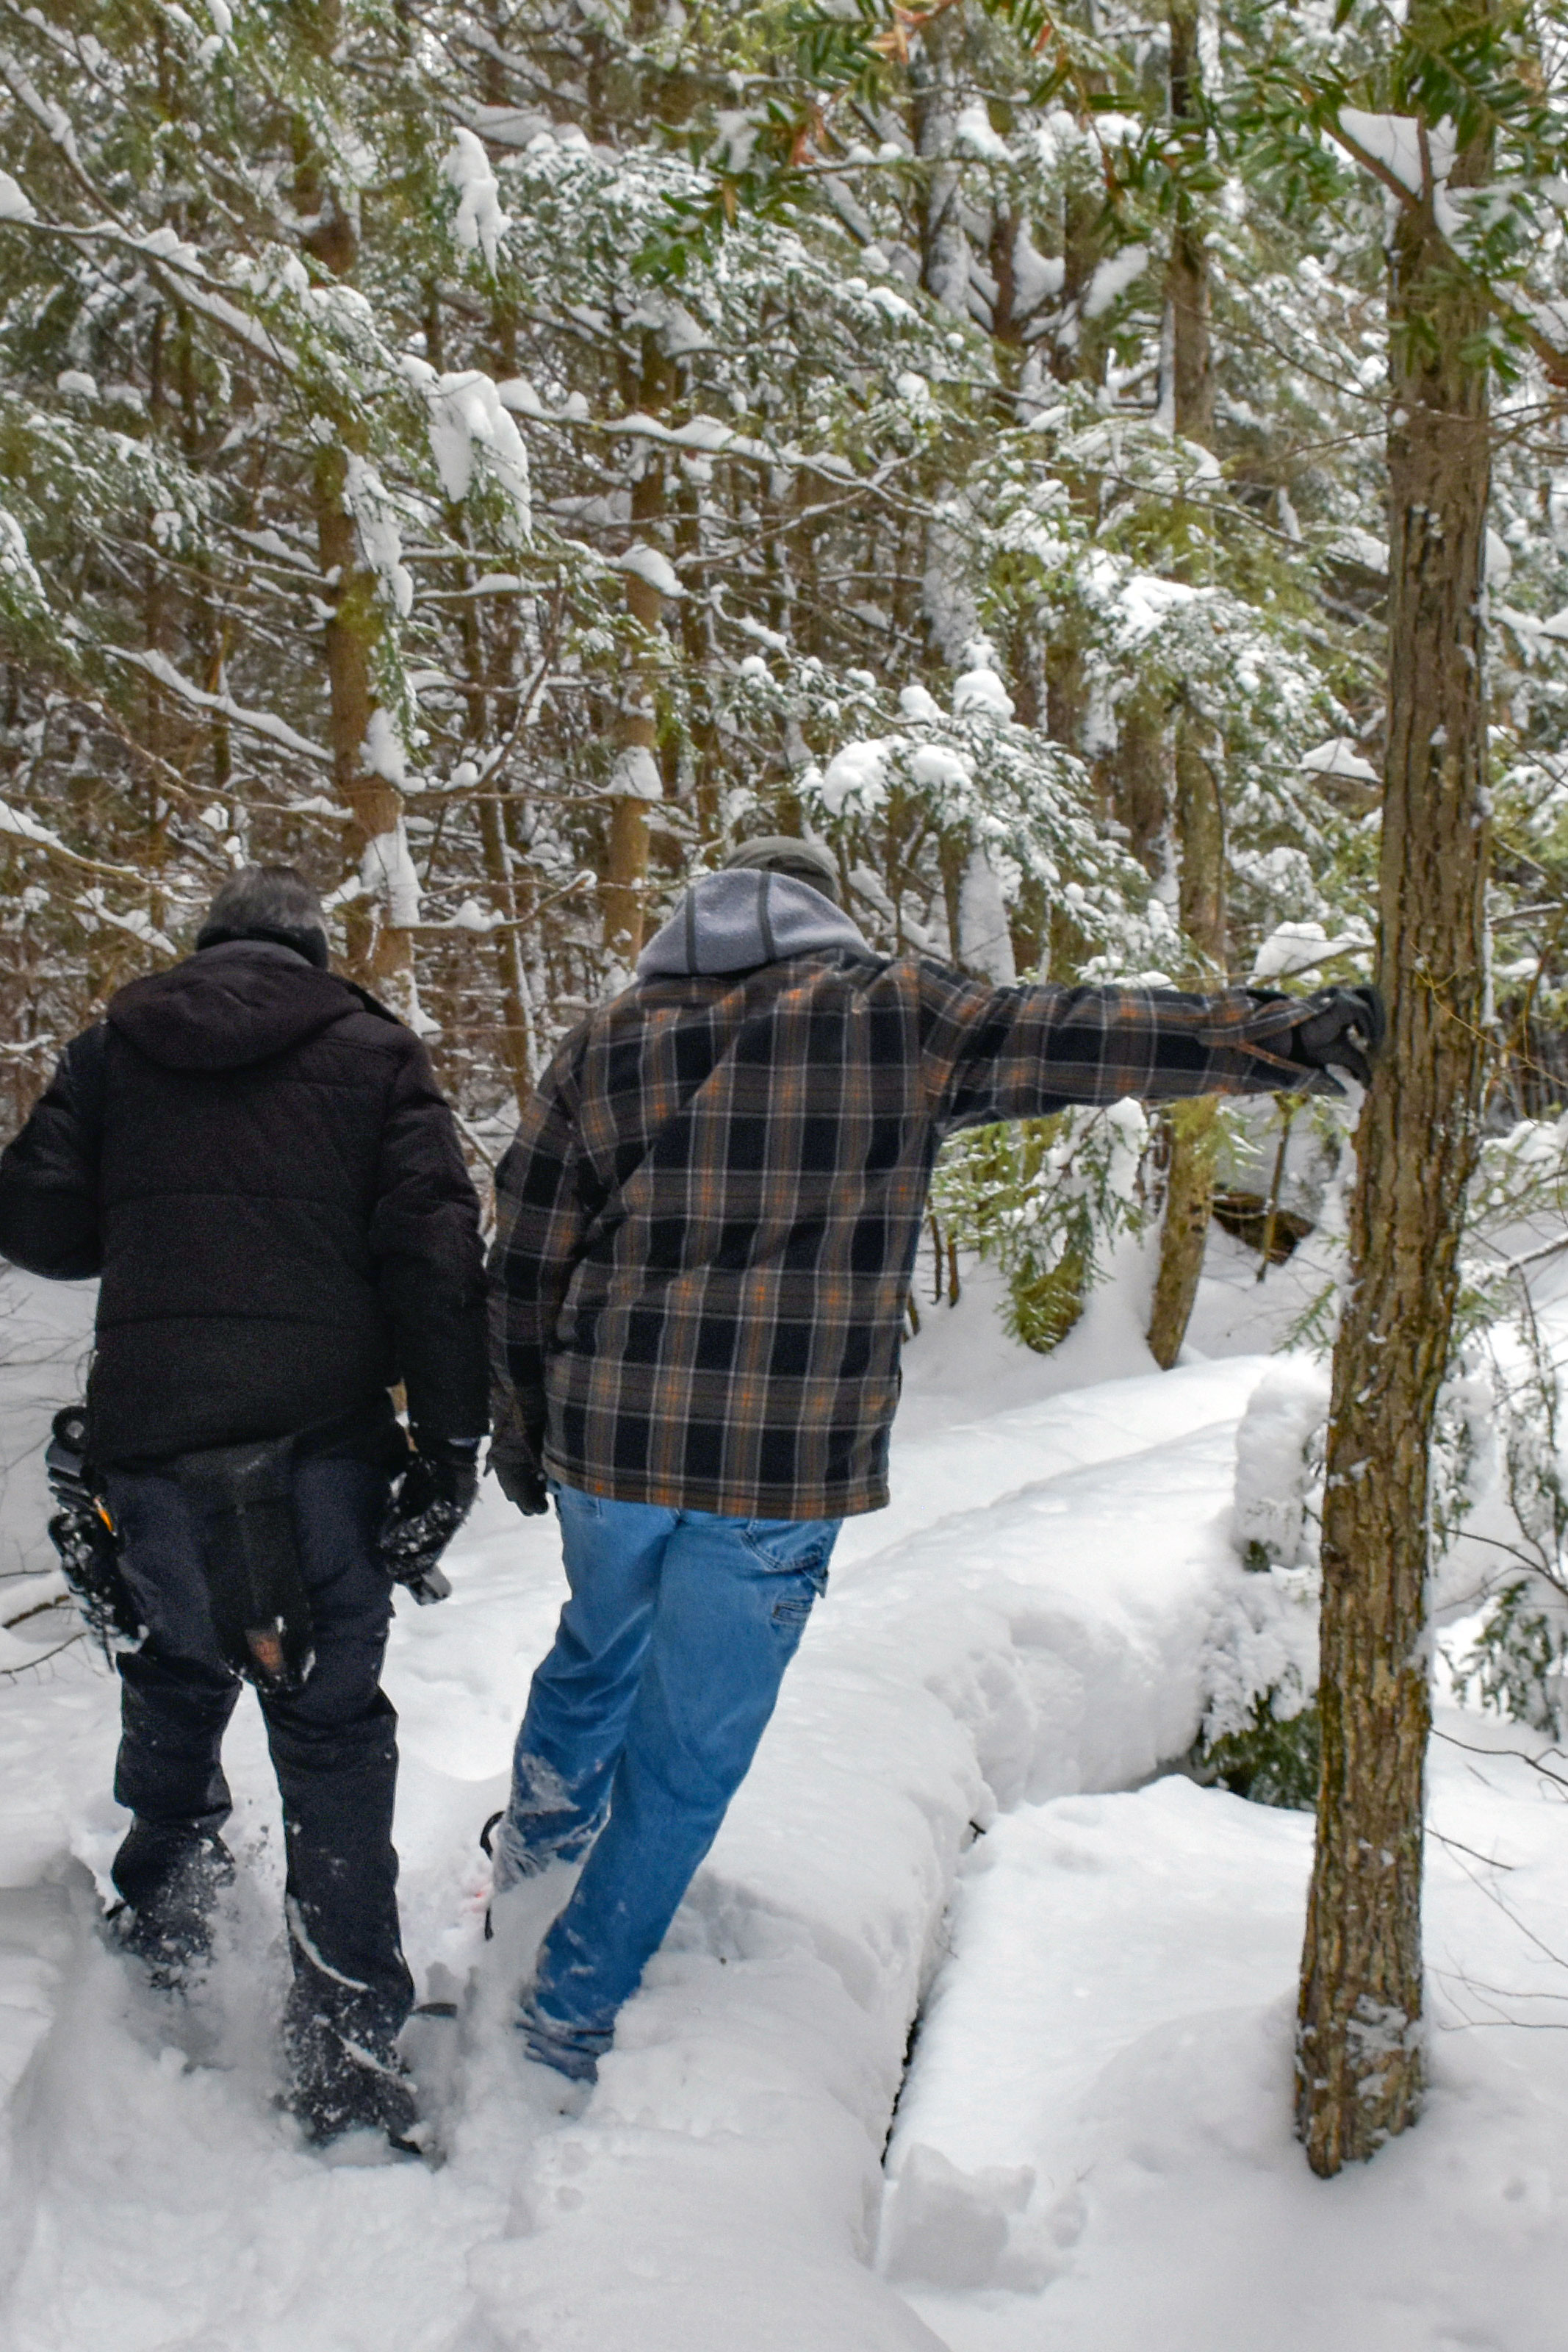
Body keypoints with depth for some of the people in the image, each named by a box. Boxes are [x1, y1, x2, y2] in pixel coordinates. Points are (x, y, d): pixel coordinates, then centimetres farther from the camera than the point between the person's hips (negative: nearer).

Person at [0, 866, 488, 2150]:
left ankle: (164, 1915, 37)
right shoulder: (373, 1050, 6)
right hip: (321, 1427, -2)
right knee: (333, 1713, 4)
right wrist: (451, 1440, -3)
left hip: (152, 1428, 2)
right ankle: (347, 2032, 1)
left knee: (181, 1664, 25)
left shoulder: (115, 1046, 11)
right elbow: (436, 1250, -4)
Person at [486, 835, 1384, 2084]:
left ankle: (539, 1832, 55)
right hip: (785, 1465, -4)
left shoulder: (609, 1041, 8)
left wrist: (519, 1429, 20)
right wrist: (1292, 1034, -2)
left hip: (611, 1437, 4)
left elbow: (526, 1264, 10)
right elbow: (1083, 1036, -6)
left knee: (600, 1647, 33)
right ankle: (577, 2007, 24)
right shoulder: (895, 1015, -2)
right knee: (693, 1745, 12)